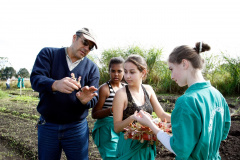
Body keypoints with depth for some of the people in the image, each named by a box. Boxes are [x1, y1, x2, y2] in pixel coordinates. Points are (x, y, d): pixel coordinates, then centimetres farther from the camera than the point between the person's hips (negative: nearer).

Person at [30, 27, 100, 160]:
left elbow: (94, 98, -6)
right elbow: (35, 79, -15)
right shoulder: (48, 54, -1)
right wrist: (55, 85, -37)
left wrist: (85, 100, -31)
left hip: (76, 128, 1)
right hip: (47, 126, 0)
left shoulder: (92, 68, 1)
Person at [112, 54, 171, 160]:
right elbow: (116, 128, -14)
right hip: (130, 146, -4)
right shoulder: (121, 94, -16)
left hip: (148, 145, 5)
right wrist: (132, 118, -31)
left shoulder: (148, 90, -1)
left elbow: (161, 114, 3)